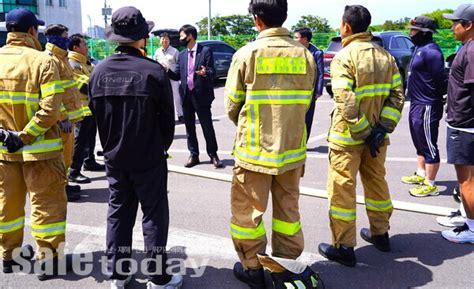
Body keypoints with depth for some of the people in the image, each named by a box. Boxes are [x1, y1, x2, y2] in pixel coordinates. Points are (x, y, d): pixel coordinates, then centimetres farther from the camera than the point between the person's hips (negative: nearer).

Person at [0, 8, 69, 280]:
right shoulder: (43, 61, -12)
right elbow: (50, 109, -22)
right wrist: (25, 136, -17)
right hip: (39, 148, -5)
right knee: (47, 203, 6)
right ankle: (48, 260, 14)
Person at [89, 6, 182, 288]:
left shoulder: (99, 71, -3)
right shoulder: (154, 71, -15)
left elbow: (96, 113, 6)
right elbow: (168, 117, -7)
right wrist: (162, 146, 10)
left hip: (114, 157, 5)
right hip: (149, 158, -4)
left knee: (118, 213, 15)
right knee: (154, 215, 6)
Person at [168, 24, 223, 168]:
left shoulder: (205, 51, -4)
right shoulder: (182, 54, 12)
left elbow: (212, 73, -10)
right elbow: (177, 75, 10)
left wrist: (205, 73, -31)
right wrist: (166, 70, -7)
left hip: (201, 95, -5)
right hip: (186, 95, 6)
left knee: (207, 127, 2)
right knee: (189, 127, 10)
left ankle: (213, 155, 13)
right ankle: (194, 155, 20)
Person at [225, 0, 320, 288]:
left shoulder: (247, 53, -10)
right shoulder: (305, 55, -1)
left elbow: (232, 105, -4)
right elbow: (305, 103, 2)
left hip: (254, 151, -3)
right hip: (293, 149, 4)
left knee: (247, 209, 13)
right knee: (288, 208, 18)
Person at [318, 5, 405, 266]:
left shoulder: (343, 57, -14)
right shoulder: (386, 56, 6)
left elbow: (346, 103, -23)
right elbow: (397, 96, 1)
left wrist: (364, 133, -17)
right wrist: (381, 129, -6)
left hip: (348, 137, -7)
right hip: (377, 135, 7)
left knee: (342, 189, 3)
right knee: (376, 182, 20)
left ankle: (343, 248, 10)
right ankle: (380, 233, 36)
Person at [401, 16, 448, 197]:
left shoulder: (431, 51, -18)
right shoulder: (419, 49, 14)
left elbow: (441, 80, -20)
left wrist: (440, 99, -11)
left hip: (426, 107, -11)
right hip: (416, 104, 11)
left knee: (429, 146, -2)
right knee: (420, 143, 21)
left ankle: (430, 185, 6)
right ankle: (421, 175, 35)